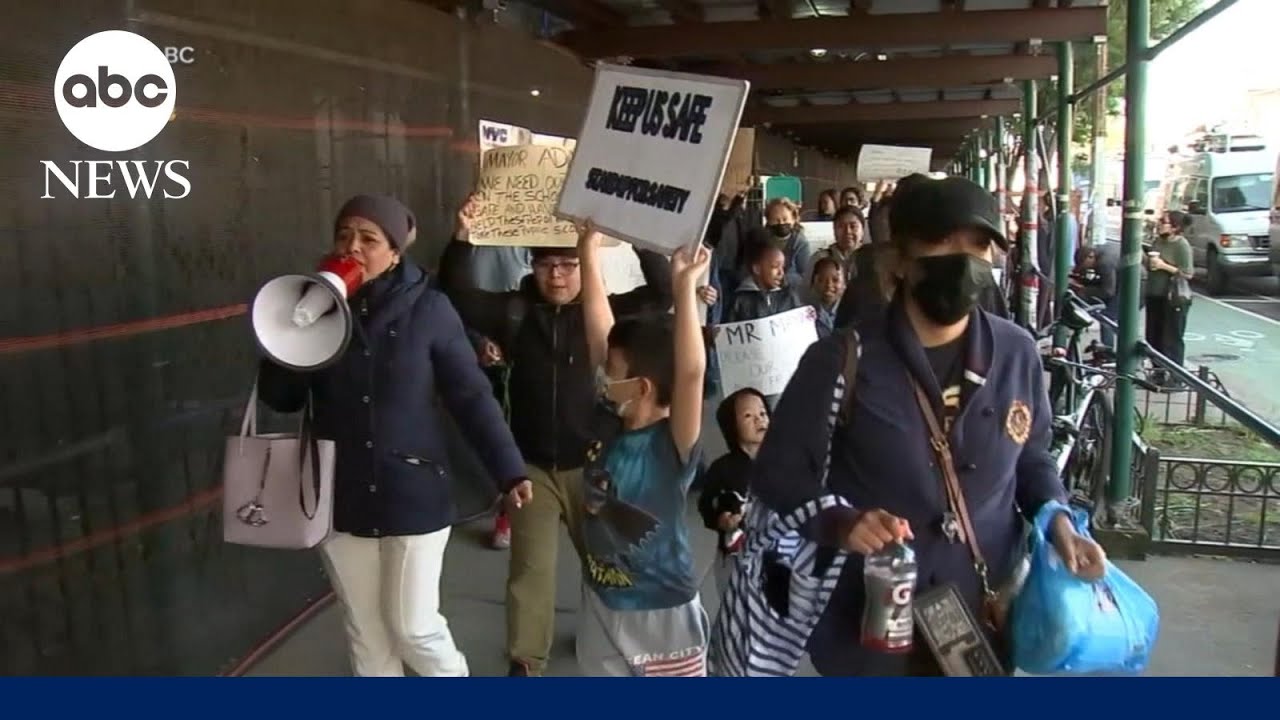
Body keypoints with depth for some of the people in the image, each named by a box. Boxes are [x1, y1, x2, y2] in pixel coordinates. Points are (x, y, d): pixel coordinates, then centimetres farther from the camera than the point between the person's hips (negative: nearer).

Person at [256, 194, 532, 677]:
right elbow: (279, 399, -2)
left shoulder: (428, 310, -10)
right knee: (365, 630, 16)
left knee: (412, 625, 5)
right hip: (342, 499, 3)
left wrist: (510, 471, -12)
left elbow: (471, 396, -8)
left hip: (414, 495, -3)